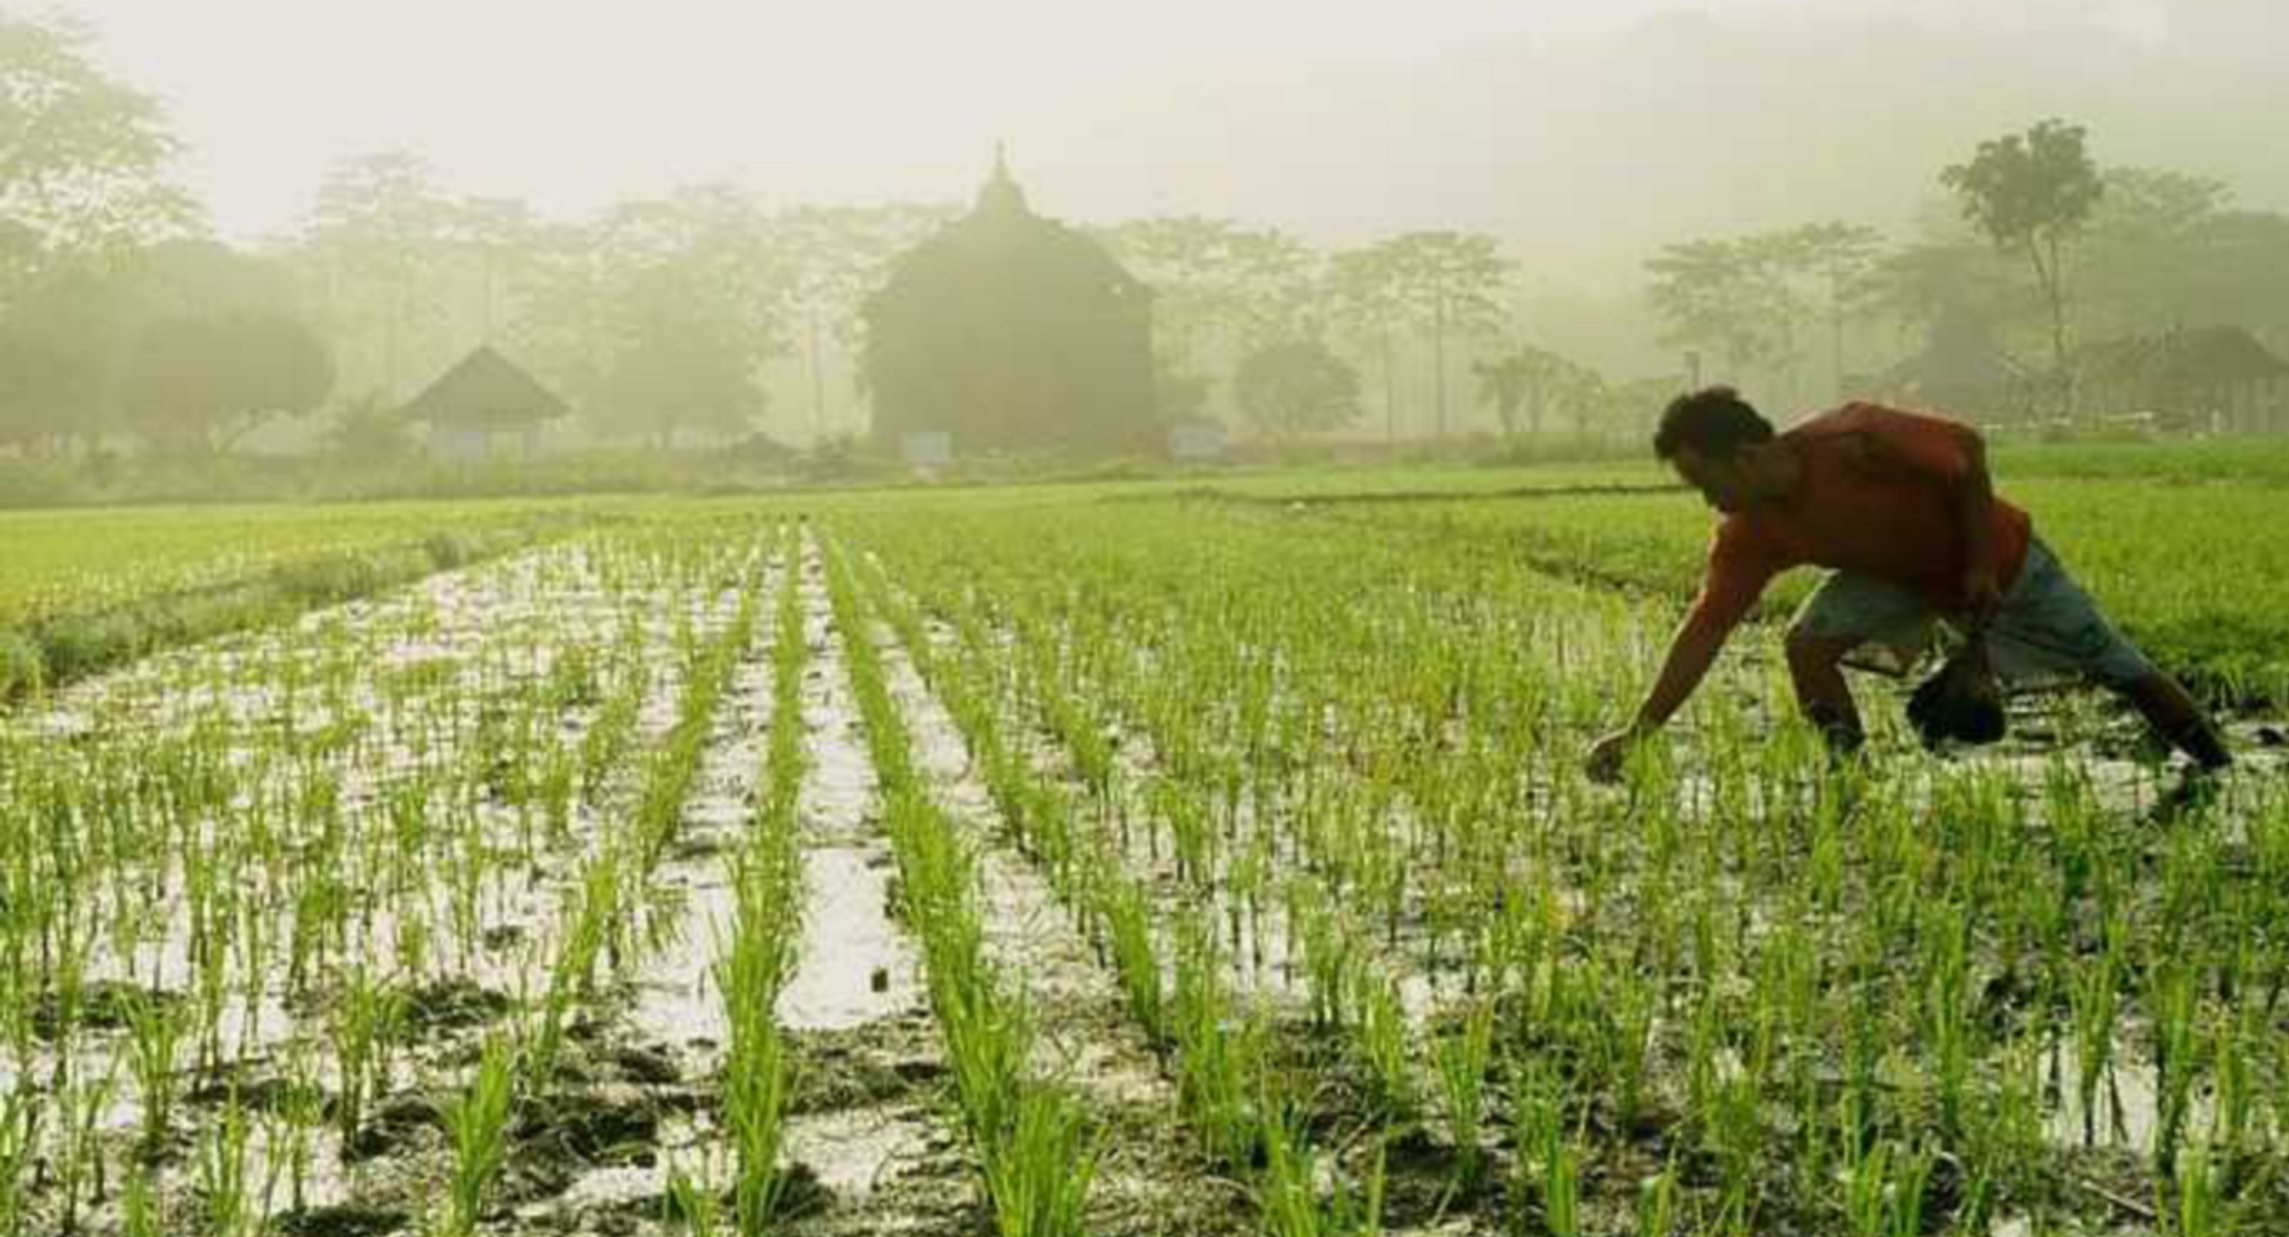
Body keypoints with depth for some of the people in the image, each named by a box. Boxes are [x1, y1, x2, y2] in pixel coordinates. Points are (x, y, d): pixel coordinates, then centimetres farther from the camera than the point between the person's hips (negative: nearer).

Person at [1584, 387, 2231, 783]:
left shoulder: (1850, 442, -36)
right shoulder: (1747, 538, -19)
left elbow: (1965, 447, -25)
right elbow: (1706, 629, -17)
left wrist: (1980, 565, -22)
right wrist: (1638, 732, -23)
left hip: (1998, 560, -4)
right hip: (1903, 574, 5)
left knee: (2123, 673, 4)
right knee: (1807, 643, -20)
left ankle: (2221, 774, 26)